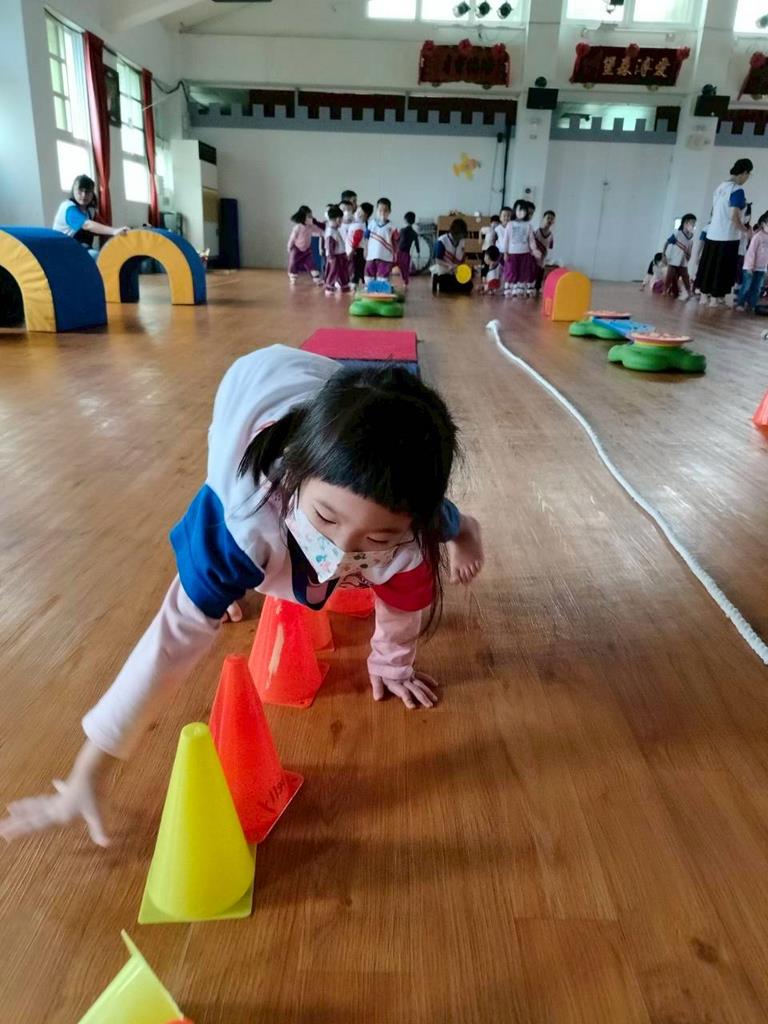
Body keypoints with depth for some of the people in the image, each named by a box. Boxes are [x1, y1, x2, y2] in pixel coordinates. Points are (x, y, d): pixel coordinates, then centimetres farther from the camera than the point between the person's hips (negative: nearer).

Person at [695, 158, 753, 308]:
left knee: (709, 265, 12)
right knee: (723, 269, 0)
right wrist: (745, 231, -5)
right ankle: (715, 298, 4)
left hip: (713, 233, 7)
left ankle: (705, 295, 18)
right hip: (727, 236, -7)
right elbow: (734, 217, -19)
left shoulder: (720, 187, 10)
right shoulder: (737, 190, -14)